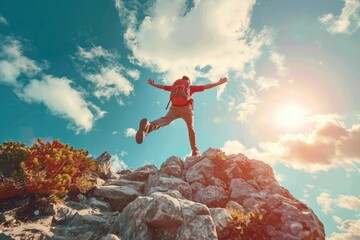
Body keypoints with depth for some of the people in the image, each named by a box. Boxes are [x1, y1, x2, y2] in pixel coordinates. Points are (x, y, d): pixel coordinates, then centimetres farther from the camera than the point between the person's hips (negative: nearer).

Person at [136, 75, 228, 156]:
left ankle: (149, 125, -55)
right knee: (191, 129, 13)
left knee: (165, 120, -22)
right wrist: (219, 83, 26)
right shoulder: (191, 87, 25)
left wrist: (153, 84, 54)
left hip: (175, 107, 1)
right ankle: (195, 150, 10)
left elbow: (163, 86, 38)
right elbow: (205, 87, 21)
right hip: (187, 108, -1)